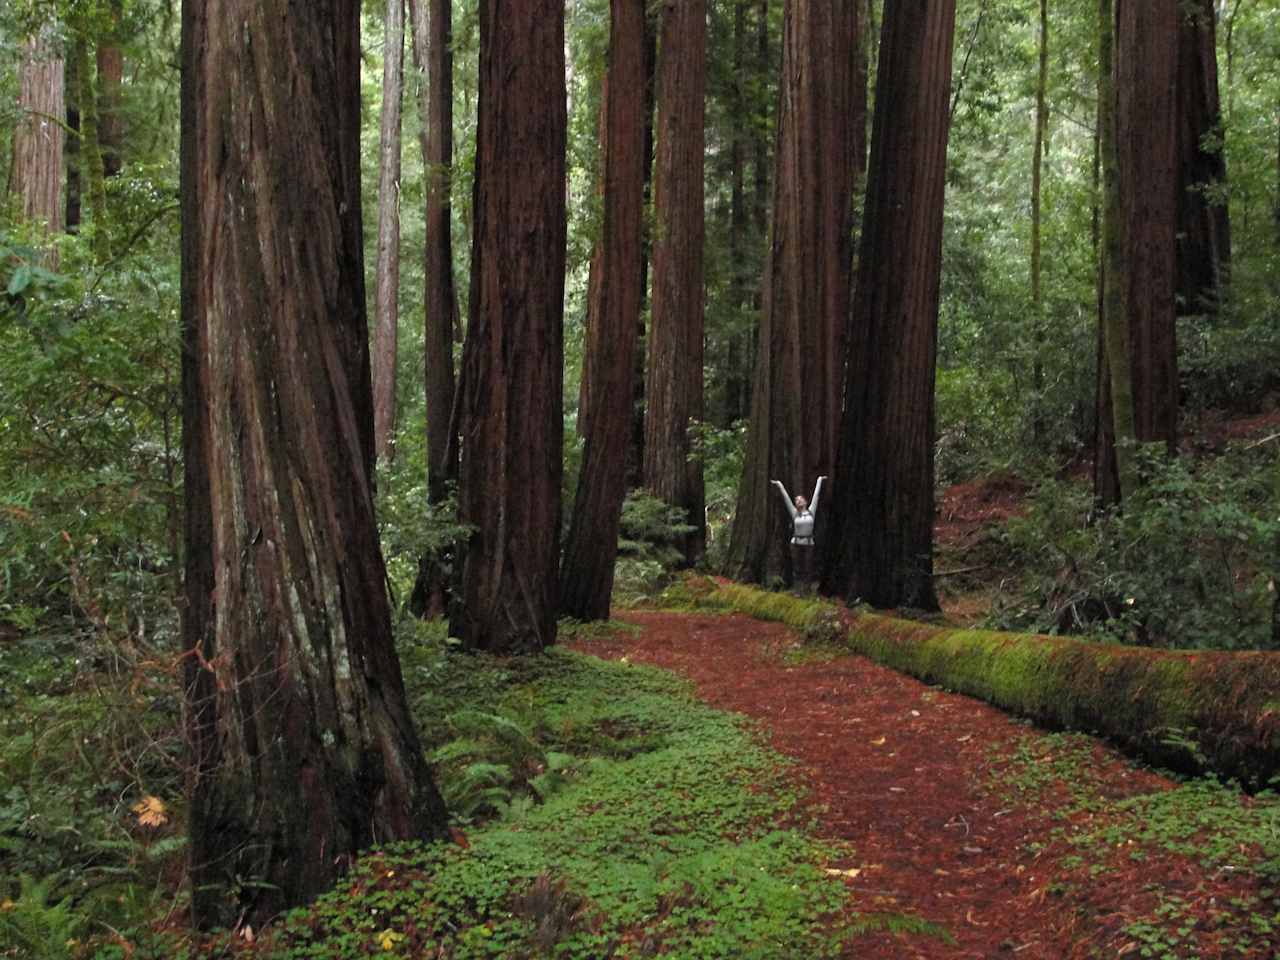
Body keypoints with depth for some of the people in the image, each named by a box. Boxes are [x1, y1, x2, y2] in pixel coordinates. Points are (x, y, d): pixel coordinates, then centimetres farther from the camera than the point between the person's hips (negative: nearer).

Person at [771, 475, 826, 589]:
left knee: (808, 570, 0)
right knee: (797, 570, 2)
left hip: (809, 544, 0)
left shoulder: (811, 511, 4)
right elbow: (786, 497, 5)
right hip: (796, 544, 0)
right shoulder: (794, 513, 3)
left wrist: (819, 480, 18)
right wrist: (779, 485, 8)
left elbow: (816, 495, 11)